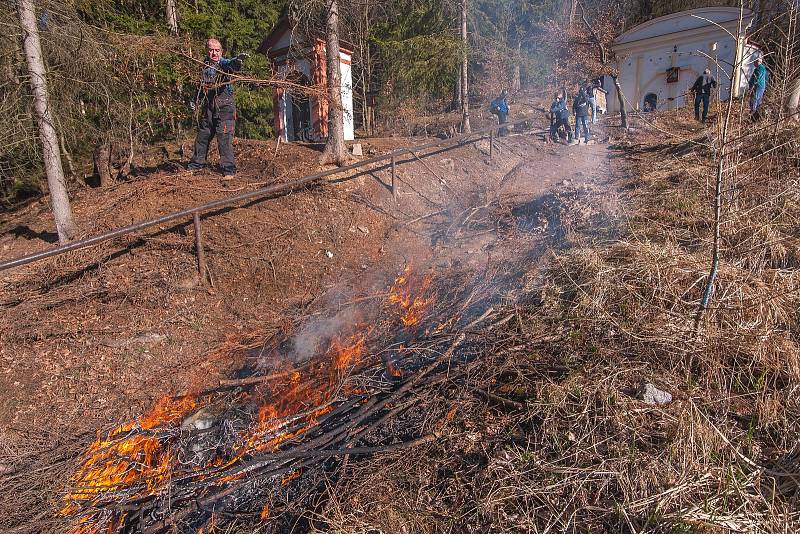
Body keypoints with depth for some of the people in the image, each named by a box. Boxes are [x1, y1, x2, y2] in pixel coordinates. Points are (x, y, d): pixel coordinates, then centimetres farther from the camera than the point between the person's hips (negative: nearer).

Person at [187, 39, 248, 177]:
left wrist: (238, 61, -53)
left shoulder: (224, 63, -6)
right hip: (207, 107, 6)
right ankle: (197, 163, 29)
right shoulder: (204, 65, 12)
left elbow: (231, 65, -31)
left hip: (224, 107, -6)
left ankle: (228, 168, -4)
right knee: (202, 136, 14)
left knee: (224, 137, -10)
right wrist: (195, 100, 16)